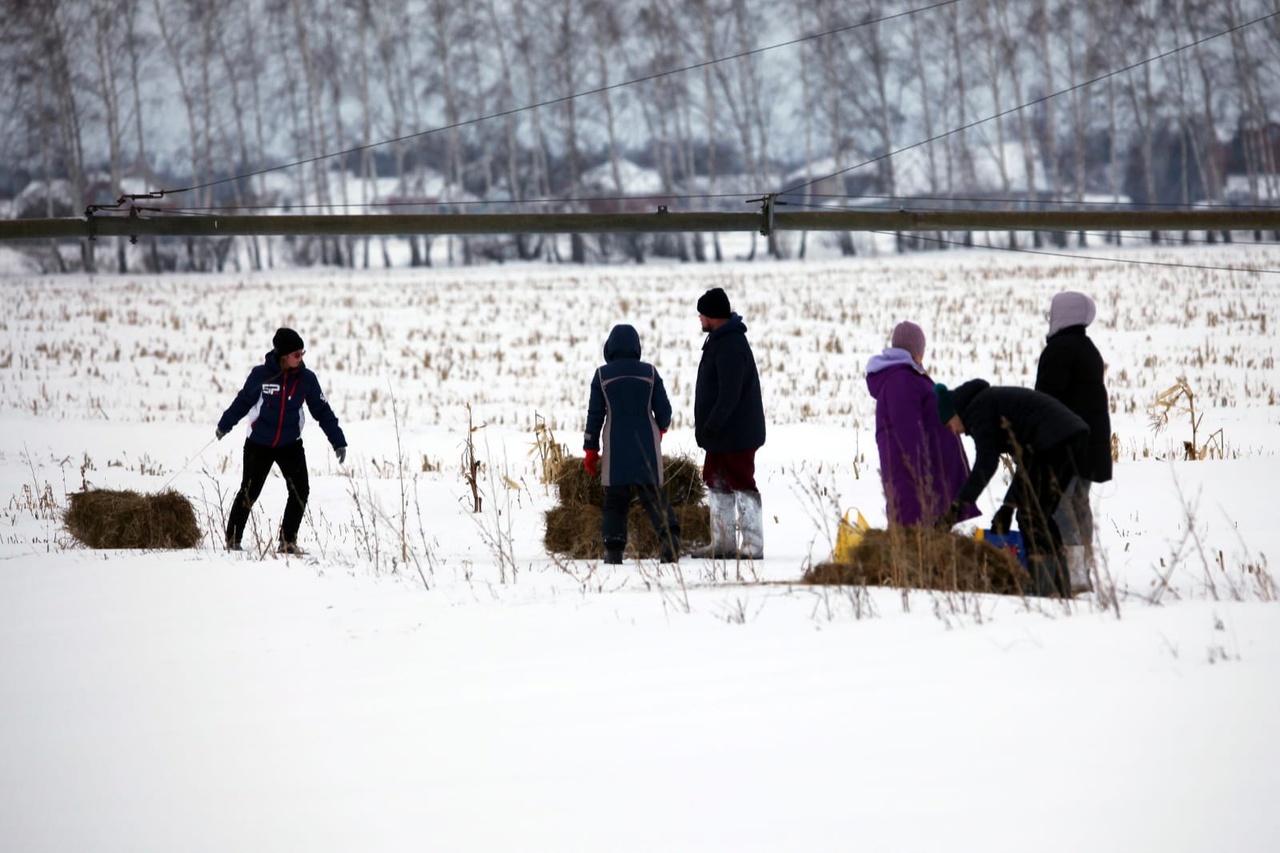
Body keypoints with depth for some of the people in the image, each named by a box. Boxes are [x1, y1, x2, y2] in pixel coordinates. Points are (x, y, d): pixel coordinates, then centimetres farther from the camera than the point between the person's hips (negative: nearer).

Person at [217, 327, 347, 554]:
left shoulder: (306, 379, -6)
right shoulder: (261, 375, -12)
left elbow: (323, 411, 1)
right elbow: (243, 401, 3)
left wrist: (338, 441, -2)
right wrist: (225, 425, 14)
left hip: (290, 444, 2)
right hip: (259, 444, -2)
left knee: (300, 490, -9)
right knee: (249, 492, 3)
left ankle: (288, 541, 2)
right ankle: (233, 538, 19)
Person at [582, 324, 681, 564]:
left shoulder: (602, 375, -2)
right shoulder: (649, 373, 0)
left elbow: (595, 415, 0)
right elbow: (664, 409, 4)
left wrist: (591, 450, 8)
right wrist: (660, 428, 27)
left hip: (615, 451, -1)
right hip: (647, 448, 1)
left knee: (615, 500, 6)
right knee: (653, 495, 4)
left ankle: (613, 549, -3)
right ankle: (670, 534, -20)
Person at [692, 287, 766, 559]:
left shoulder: (730, 346, -20)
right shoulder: (719, 341, 14)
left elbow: (730, 394, -26)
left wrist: (711, 425, -26)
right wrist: (707, 427, 18)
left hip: (736, 435, -11)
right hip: (721, 435, 11)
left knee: (742, 486, -7)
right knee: (717, 484, 15)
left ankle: (753, 545, -5)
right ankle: (723, 543, 21)